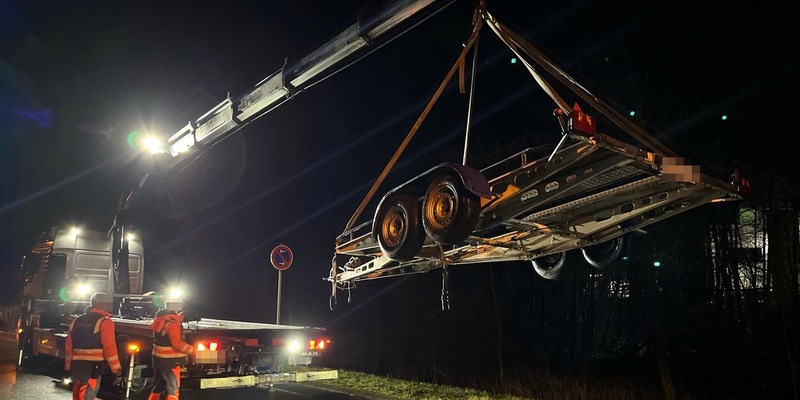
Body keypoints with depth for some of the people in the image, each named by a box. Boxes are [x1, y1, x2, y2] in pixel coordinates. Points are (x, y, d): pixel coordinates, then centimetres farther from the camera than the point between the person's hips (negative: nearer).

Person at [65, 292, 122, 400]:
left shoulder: (76, 321, 14)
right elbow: (109, 347, -13)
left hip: (76, 365, 7)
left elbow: (69, 347, 16)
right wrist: (116, 368, -10)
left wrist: (68, 366, 22)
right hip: (93, 367, -7)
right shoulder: (104, 322, -7)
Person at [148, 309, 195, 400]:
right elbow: (176, 343, -24)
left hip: (159, 359, 9)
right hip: (169, 361, -9)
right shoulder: (173, 323, -19)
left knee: (159, 386, 20)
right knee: (173, 388, -5)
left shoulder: (161, 321, 9)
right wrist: (191, 350, -16)